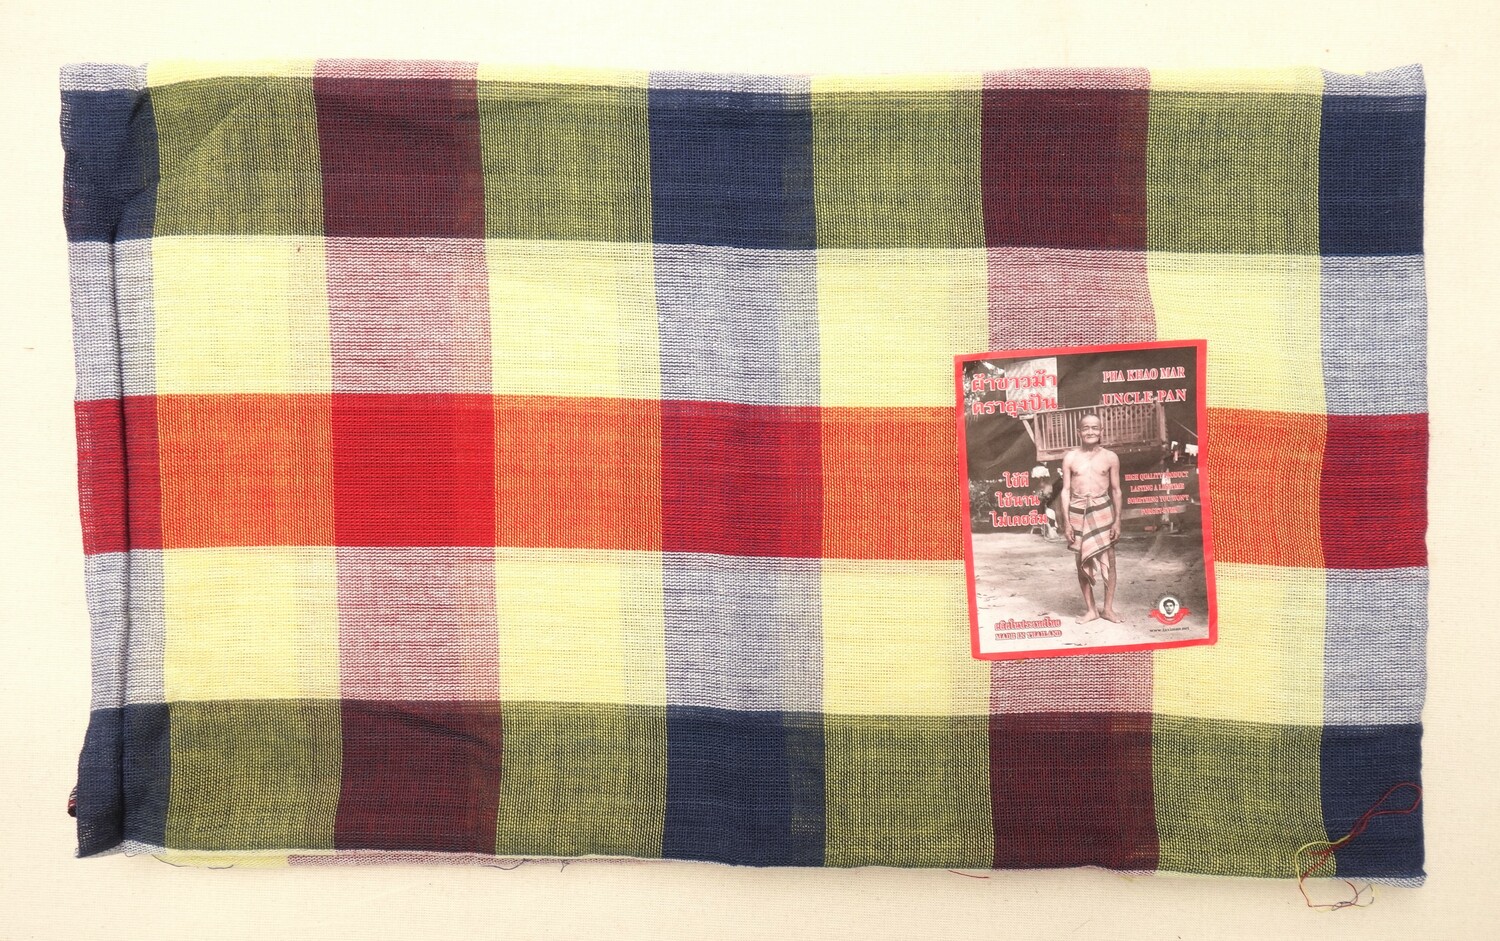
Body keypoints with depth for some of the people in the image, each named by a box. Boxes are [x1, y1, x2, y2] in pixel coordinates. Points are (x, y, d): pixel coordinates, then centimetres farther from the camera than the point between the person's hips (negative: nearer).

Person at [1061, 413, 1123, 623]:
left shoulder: (1110, 457, 2)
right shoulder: (1070, 458, 1)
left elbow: (1116, 490, 6)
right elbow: (1066, 490, 3)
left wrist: (1117, 520, 1)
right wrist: (1066, 521, -3)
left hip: (1102, 509, 0)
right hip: (1078, 511, 0)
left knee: (1109, 559, 2)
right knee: (1083, 560, 5)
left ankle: (1108, 608, 14)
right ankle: (1091, 609, 15)